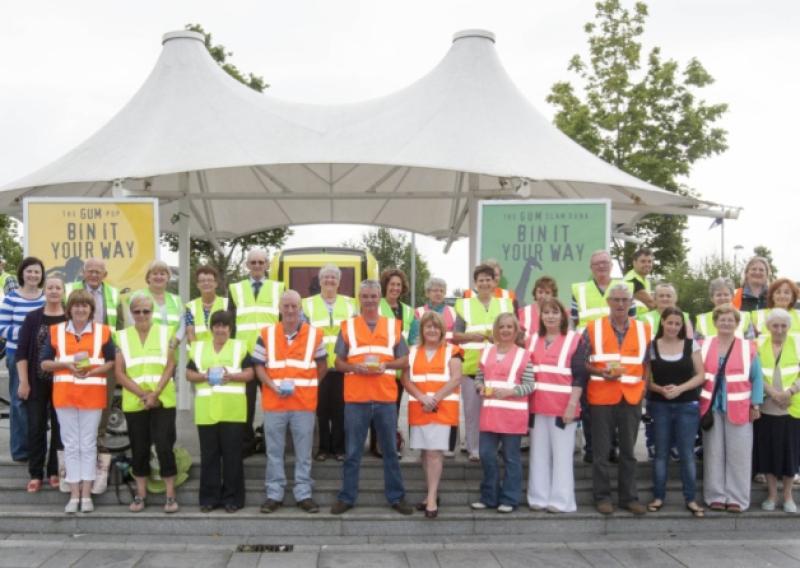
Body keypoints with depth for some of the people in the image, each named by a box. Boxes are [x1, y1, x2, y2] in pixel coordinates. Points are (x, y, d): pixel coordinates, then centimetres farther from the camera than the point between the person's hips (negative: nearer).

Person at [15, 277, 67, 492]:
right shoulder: (33, 318, 2)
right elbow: (22, 351, 0)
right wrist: (23, 382, -6)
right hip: (37, 382, 1)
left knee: (59, 426, 6)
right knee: (36, 427, 3)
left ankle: (55, 471, 17)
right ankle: (36, 474, 11)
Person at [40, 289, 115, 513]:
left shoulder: (103, 331, 2)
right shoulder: (56, 331, 6)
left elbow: (112, 362, 3)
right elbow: (44, 364, 5)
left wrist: (92, 371, -14)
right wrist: (65, 363, -12)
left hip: (92, 394, -1)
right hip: (64, 394, 1)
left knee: (88, 444, 3)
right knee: (71, 444, 5)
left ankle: (86, 494, 10)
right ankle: (74, 494, 10)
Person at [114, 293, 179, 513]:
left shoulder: (164, 332, 4)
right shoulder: (123, 336, 6)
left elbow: (170, 366, -2)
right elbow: (119, 373, 0)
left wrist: (155, 393, -14)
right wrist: (143, 394, -11)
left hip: (163, 401, -1)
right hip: (134, 403, 1)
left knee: (164, 446, -5)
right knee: (139, 449, 7)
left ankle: (170, 495, 2)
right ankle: (141, 494, 18)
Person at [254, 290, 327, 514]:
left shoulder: (314, 334, 1)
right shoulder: (267, 334, 3)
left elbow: (322, 365, 12)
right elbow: (259, 365, 5)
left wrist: (309, 386, 3)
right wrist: (273, 386, -9)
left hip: (304, 402, 0)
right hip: (274, 402, 1)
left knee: (304, 452, 5)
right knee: (274, 451, 6)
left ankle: (303, 494, 13)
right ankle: (274, 494, 14)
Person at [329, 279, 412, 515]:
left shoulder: (393, 326, 8)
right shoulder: (348, 327, 5)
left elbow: (405, 360, 7)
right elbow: (339, 363, 6)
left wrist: (386, 365, -11)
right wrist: (355, 367, -13)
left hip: (386, 398, 1)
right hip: (355, 398, -1)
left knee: (390, 450, 8)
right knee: (352, 452, 5)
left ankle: (396, 497, 17)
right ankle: (347, 497, 14)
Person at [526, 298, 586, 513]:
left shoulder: (575, 340, 0)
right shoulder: (533, 340, 14)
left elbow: (580, 376, -6)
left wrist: (572, 405, -14)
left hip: (563, 406, -4)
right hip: (537, 406, 4)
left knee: (562, 455, -1)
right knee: (539, 454, 6)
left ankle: (561, 501, 5)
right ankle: (539, 498, 13)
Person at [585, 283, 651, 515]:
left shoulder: (644, 330, 8)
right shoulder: (593, 329, 1)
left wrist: (644, 386, 1)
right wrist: (599, 373, -16)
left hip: (632, 398, 2)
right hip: (601, 398, -2)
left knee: (628, 451, 8)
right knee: (601, 451, 4)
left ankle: (629, 496, 17)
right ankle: (602, 496, 13)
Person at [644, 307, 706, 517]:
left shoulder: (691, 345, 1)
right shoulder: (652, 346, 1)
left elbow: (700, 375, 0)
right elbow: (647, 378, 3)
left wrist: (680, 388, -14)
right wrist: (660, 389, -16)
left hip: (687, 405, 0)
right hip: (660, 405, 1)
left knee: (687, 453, 1)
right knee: (660, 452, 7)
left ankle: (690, 499, 10)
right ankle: (658, 496, 16)